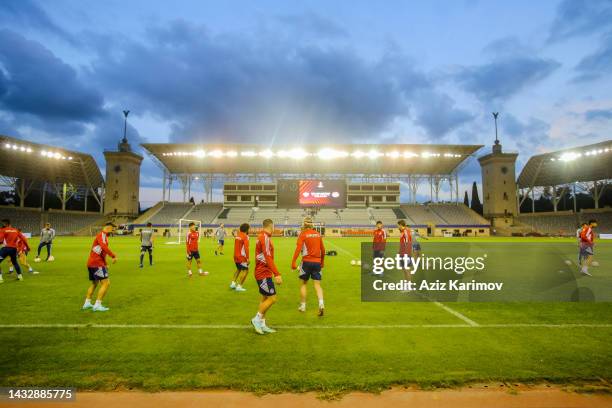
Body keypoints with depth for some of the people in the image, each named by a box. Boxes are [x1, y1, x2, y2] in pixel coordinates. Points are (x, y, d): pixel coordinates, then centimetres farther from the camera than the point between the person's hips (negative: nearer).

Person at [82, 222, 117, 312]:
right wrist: (113, 256, -31)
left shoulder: (103, 236, 20)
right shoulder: (102, 235, -11)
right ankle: (97, 305, -8)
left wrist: (105, 264, 25)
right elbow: (104, 247, -30)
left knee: (93, 284, 23)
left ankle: (87, 303, 29)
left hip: (91, 264, 11)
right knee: (106, 283, -9)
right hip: (97, 264, -11)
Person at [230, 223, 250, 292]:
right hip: (242, 257, -8)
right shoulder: (245, 237, -14)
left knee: (239, 269, 25)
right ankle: (239, 286, -2)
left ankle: (233, 283, 22)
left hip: (236, 256, 8)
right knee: (245, 270, 1)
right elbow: (246, 248, -21)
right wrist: (248, 258, -20)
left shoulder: (237, 235, 9)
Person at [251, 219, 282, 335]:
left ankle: (262, 324, 21)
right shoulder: (265, 237, -17)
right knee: (272, 298, -7)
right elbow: (268, 258, -25)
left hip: (262, 272, 10)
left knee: (265, 298, 15)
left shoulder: (262, 236, 12)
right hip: (264, 274, -10)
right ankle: (257, 319, 6)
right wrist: (277, 274, -27)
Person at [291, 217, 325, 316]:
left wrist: (293, 262, -17)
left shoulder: (303, 234, -6)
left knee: (304, 283, 13)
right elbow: (323, 249, 13)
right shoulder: (318, 234, 8)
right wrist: (322, 262, 24)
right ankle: (321, 303, -16)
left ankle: (302, 306, 21)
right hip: (317, 262, 3)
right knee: (317, 284, 5)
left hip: (307, 262, -3)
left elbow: (298, 249, -17)